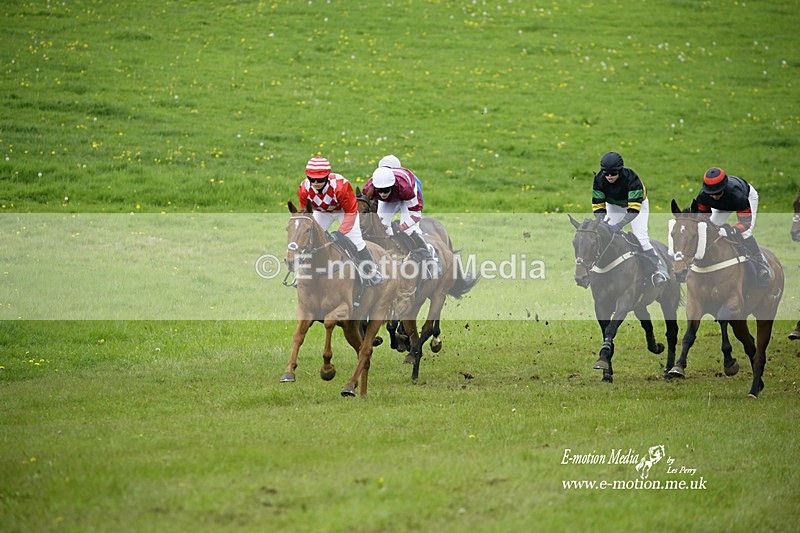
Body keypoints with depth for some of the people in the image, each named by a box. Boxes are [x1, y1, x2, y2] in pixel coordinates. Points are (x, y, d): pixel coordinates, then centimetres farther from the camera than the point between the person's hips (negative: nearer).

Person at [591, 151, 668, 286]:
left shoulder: (631, 178, -40)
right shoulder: (599, 179, -28)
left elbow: (634, 209, -43)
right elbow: (598, 206, -22)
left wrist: (619, 225, -52)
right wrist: (601, 221, -41)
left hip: (638, 203, -4)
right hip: (613, 206, 4)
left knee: (641, 237, -17)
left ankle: (660, 270, -9)